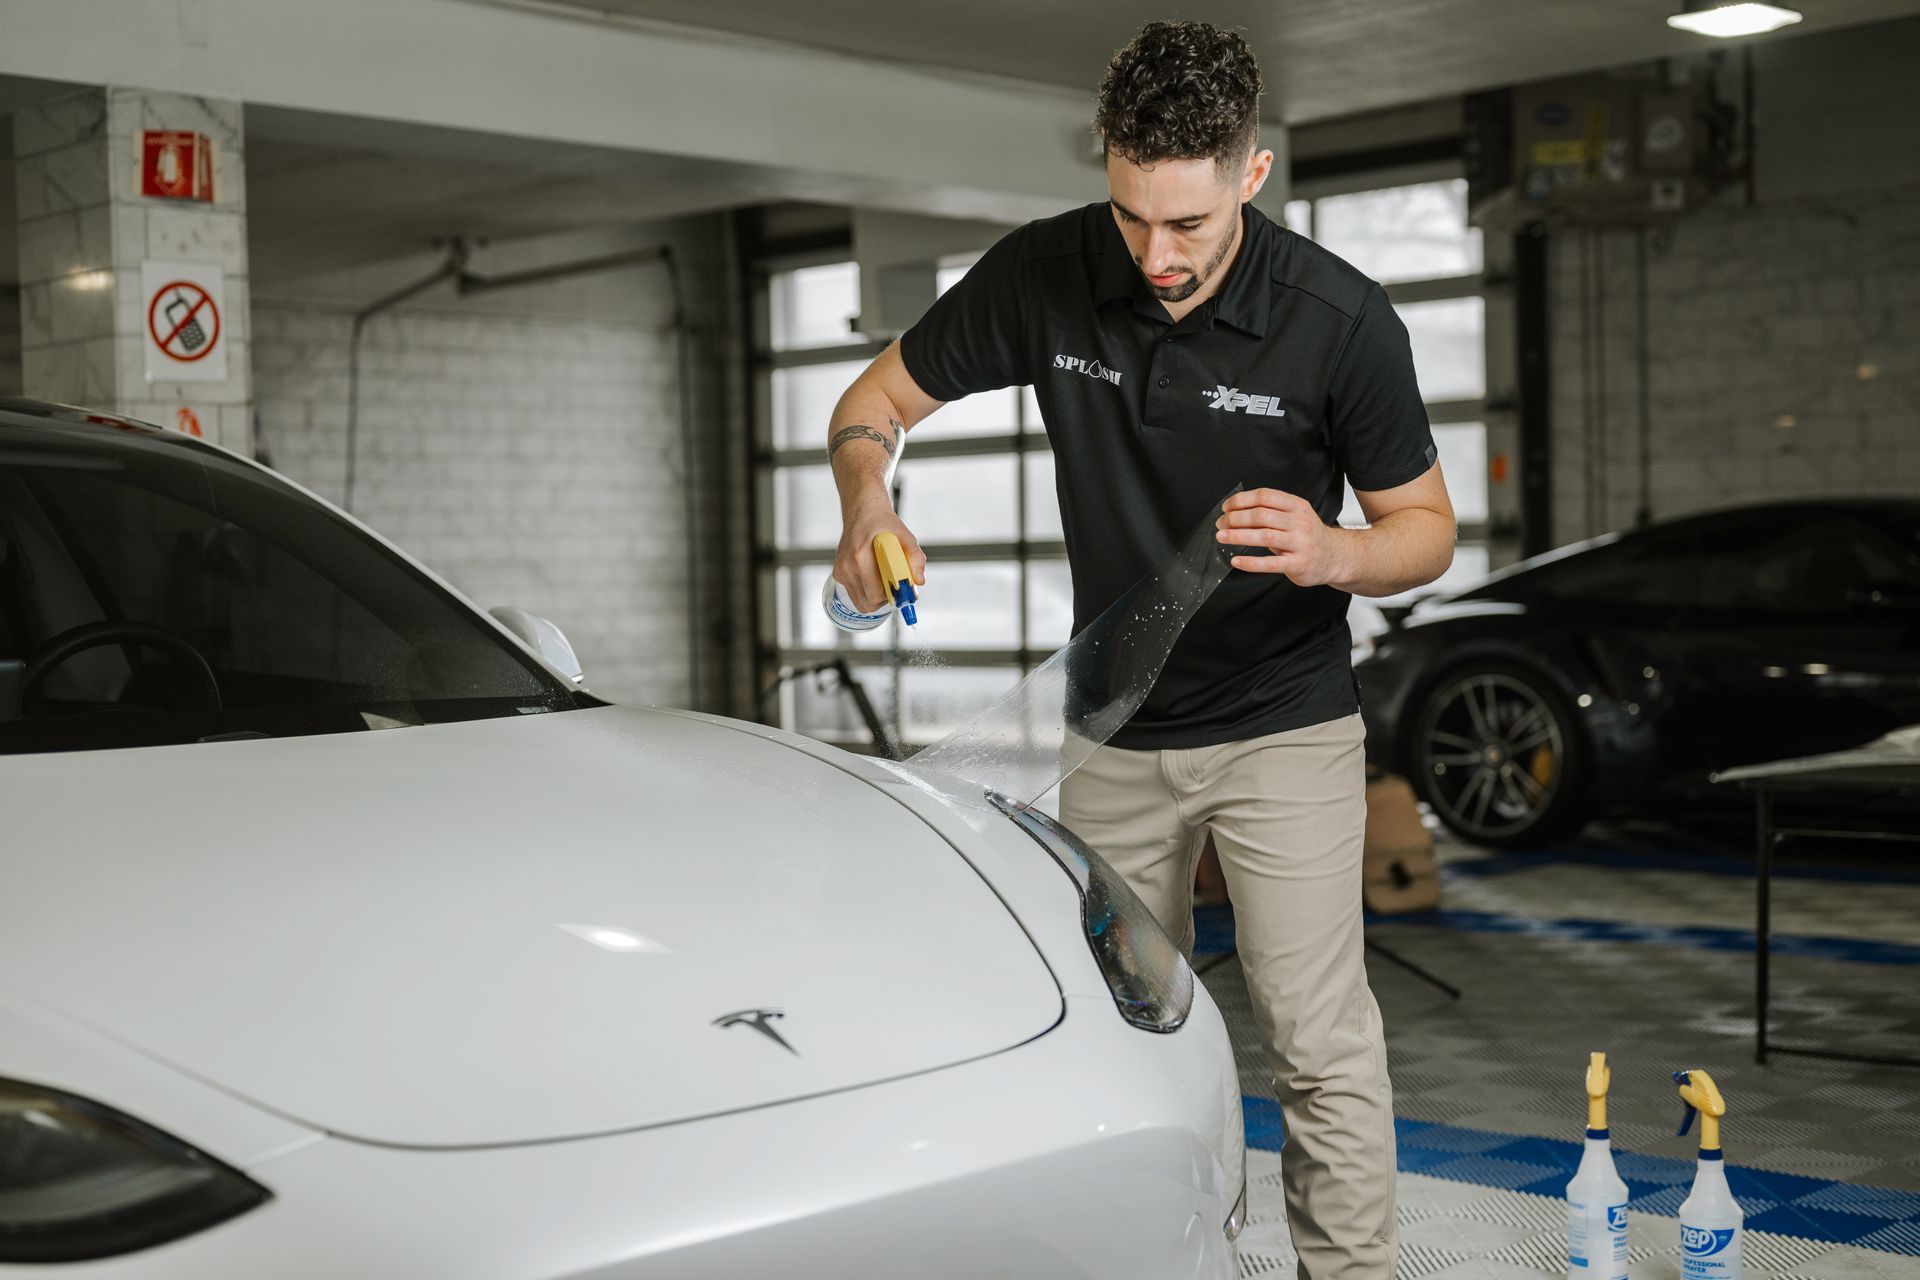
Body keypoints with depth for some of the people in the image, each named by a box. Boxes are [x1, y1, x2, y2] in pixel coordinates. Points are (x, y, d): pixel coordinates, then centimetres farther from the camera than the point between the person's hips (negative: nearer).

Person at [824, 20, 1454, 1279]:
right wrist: (869, 501, -25)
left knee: (1318, 1038, -9)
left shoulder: (1342, 318, -19)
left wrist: (1331, 554, -31)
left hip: (1285, 724, -3)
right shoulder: (1043, 274, -13)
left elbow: (1426, 526, -7)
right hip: (1115, 734, 3)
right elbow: (877, 398, -2)